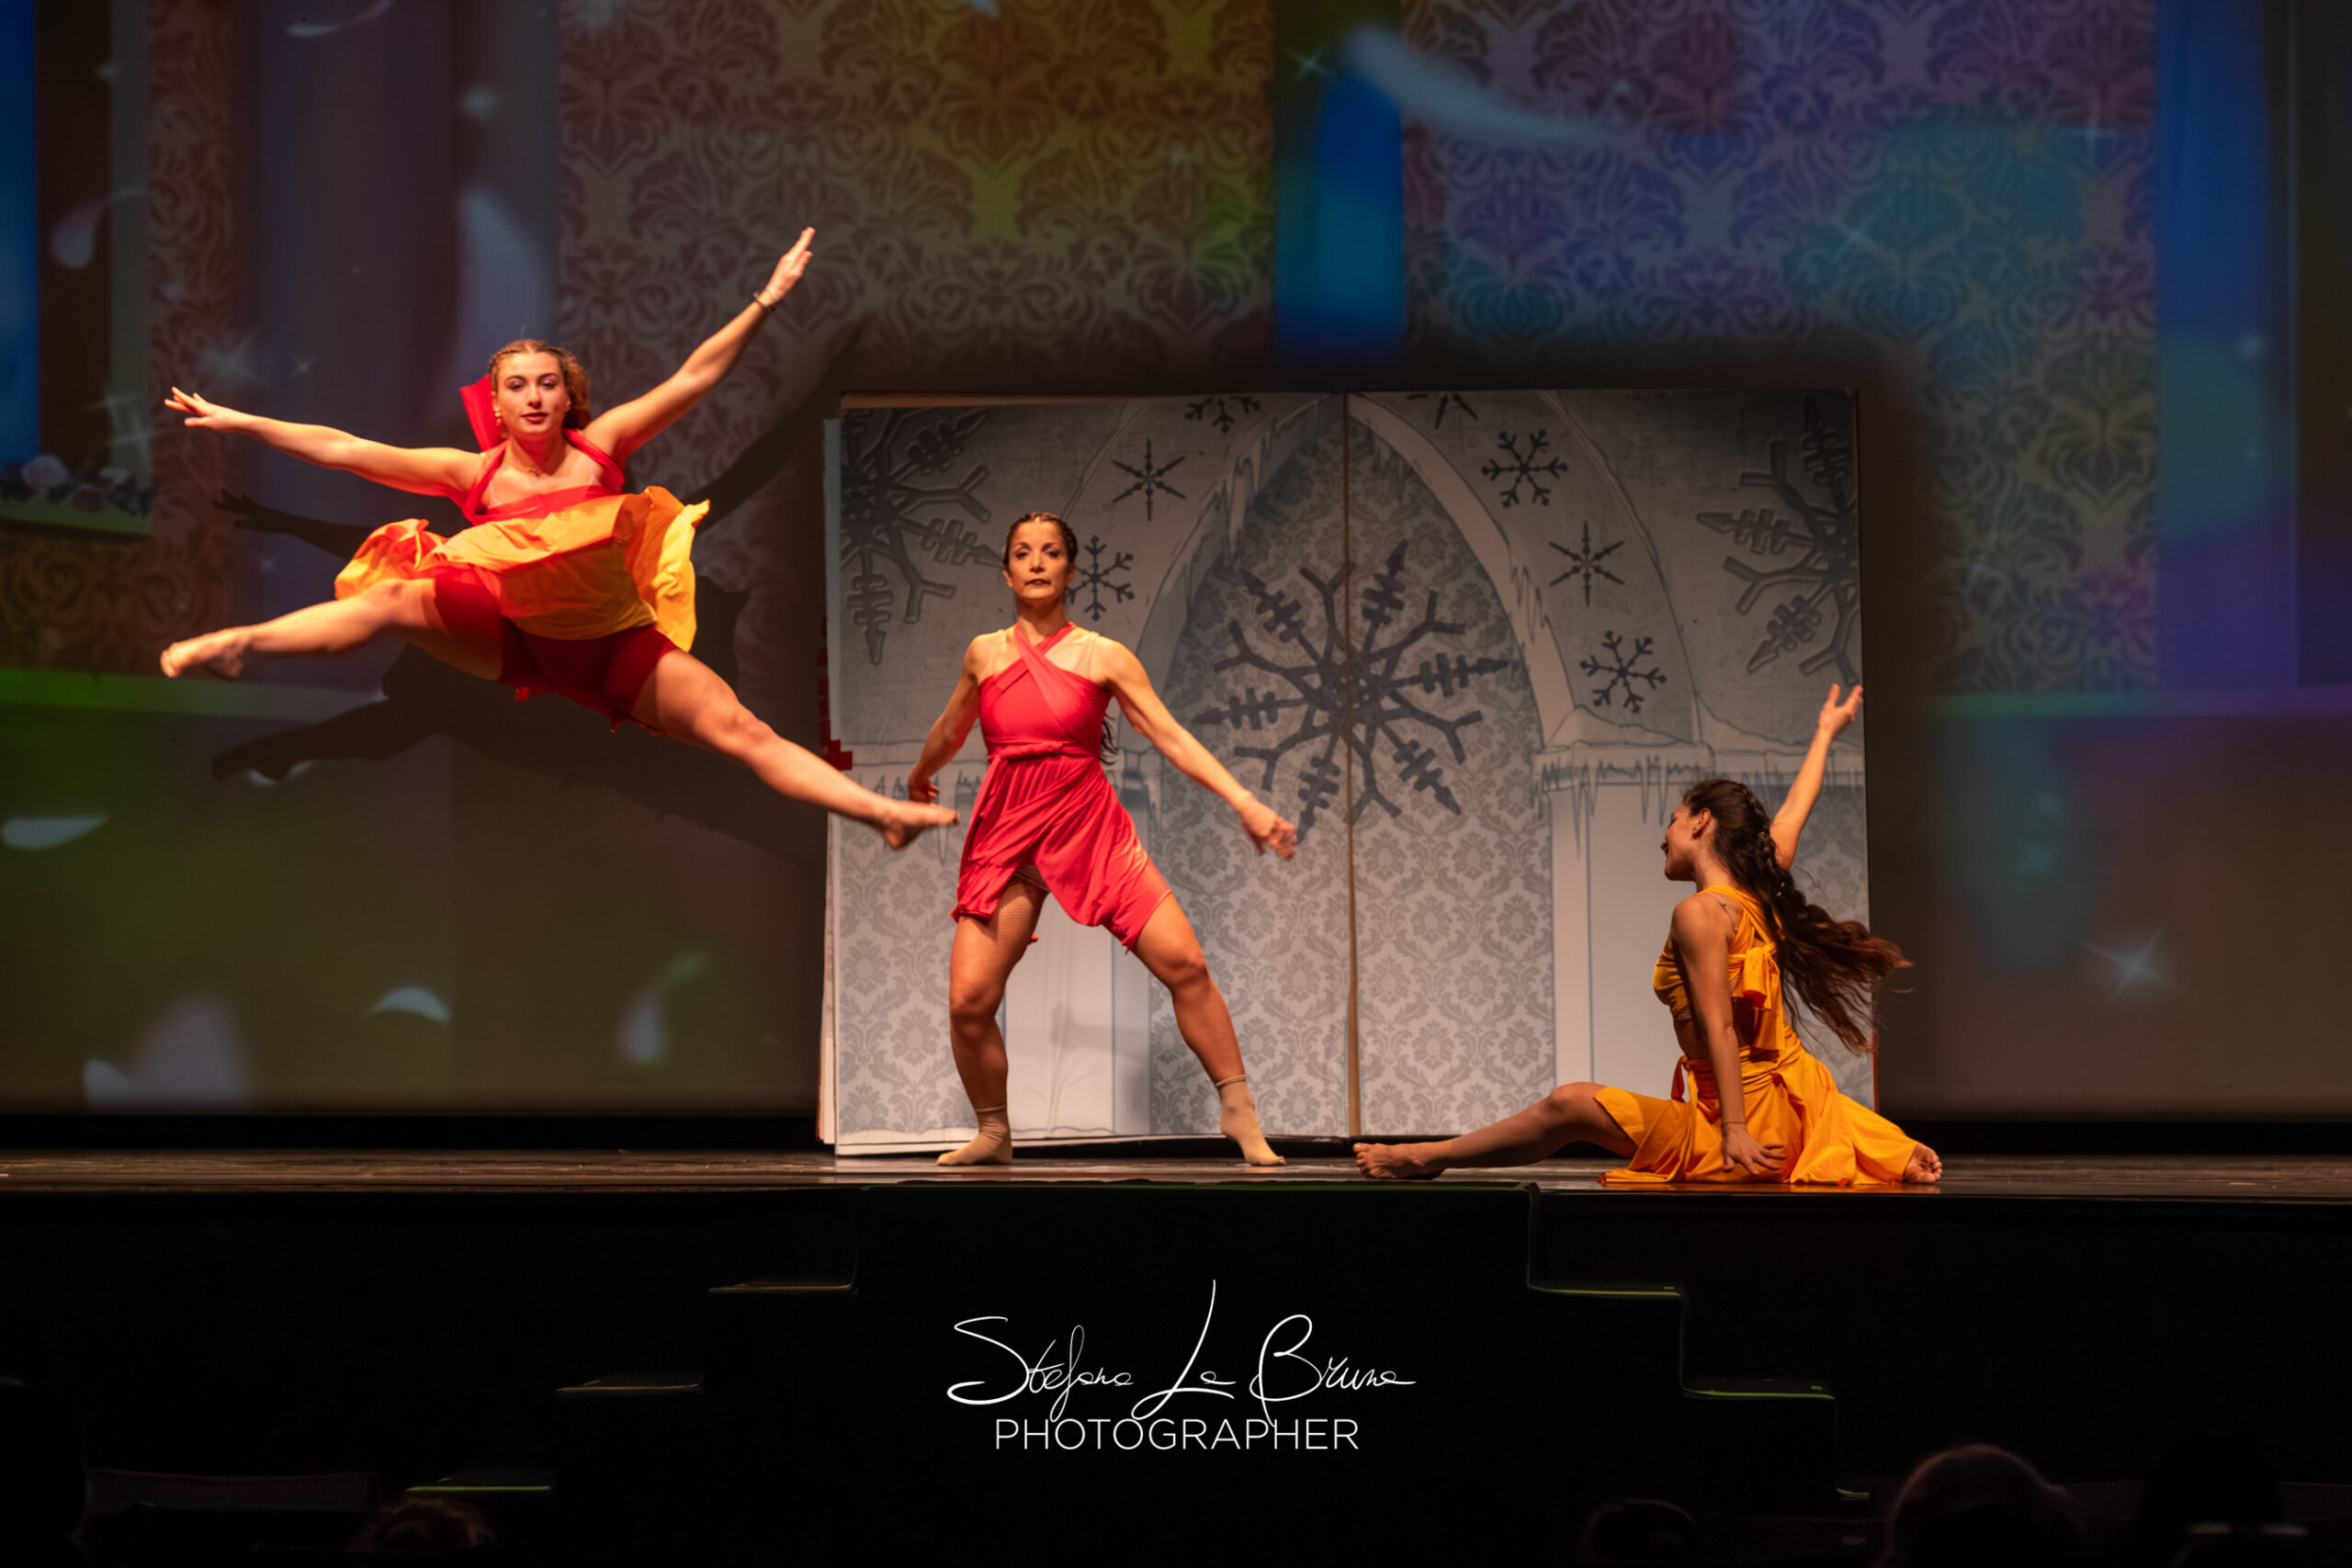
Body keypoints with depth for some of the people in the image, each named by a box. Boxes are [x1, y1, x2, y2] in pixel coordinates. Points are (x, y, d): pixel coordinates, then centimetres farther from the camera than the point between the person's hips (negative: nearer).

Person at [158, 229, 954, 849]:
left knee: (741, 731, -16)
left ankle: (882, 813, -20)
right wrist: (236, 422, -5)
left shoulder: (597, 448, -7)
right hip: (513, 638, 1)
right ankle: (237, 645, -25)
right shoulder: (474, 474, -6)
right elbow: (345, 450, -5)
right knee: (397, 598, -22)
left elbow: (693, 377, -8)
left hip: (613, 641, -1)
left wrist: (764, 303, -12)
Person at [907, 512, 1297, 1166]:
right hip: (1008, 833, 1)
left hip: (1090, 825, -1)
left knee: (1184, 962, -12)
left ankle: (1239, 1114, 1)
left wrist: (1245, 803, -12)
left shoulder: (1103, 658, 1)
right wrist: (920, 778, 46)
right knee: (968, 1000, -11)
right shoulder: (984, 653, 8)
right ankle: (993, 1133, 13)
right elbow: (950, 731, 28)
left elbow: (1172, 736, -2)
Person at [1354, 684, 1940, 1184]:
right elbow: (1794, 811, 27)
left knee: (1569, 1106, -2)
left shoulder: (1699, 914, -13)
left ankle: (1427, 1156, 6)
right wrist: (1825, 732, 44)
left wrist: (1734, 1129, -24)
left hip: (1752, 1115, -8)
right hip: (1793, 1103, 8)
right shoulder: (1762, 895, 10)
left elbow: (1719, 1026, -20)